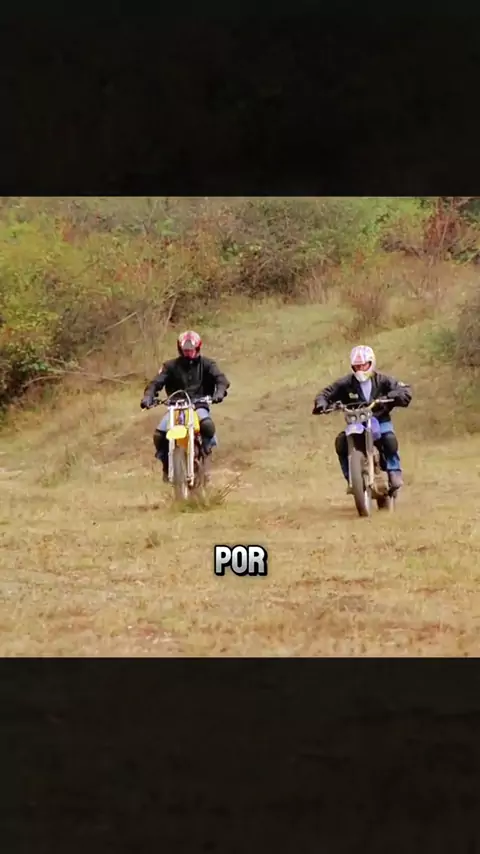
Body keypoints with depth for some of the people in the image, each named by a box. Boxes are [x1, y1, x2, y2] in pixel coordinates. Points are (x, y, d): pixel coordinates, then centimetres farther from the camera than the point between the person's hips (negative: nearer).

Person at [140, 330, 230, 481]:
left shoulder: (206, 364, 5)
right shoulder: (171, 366, 7)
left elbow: (220, 378, -9)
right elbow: (157, 382, -4)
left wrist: (220, 392, -33)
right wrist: (148, 396, -25)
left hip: (199, 405, -1)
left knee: (207, 425, -36)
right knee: (159, 435, -21)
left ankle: (206, 452, -7)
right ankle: (167, 465, 5)